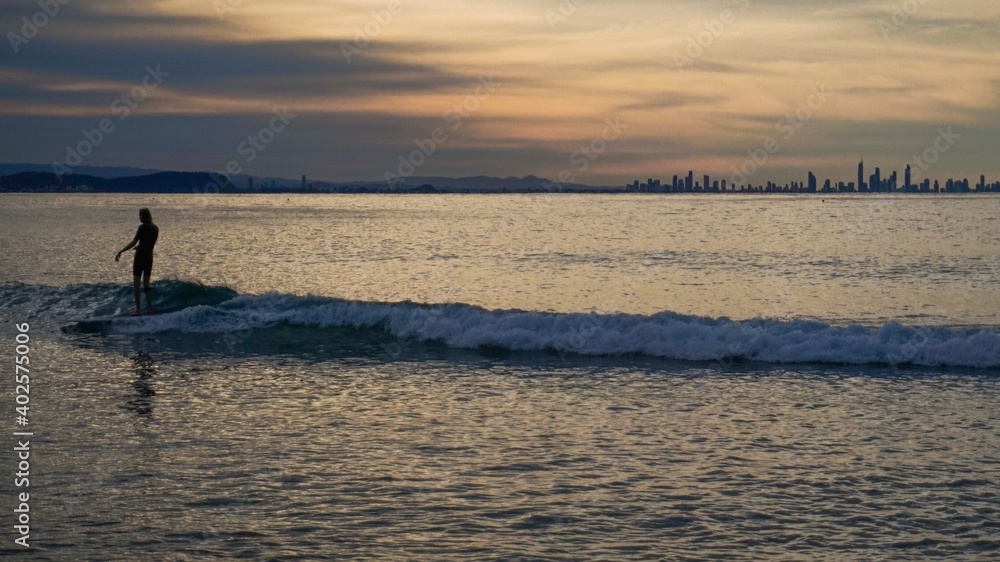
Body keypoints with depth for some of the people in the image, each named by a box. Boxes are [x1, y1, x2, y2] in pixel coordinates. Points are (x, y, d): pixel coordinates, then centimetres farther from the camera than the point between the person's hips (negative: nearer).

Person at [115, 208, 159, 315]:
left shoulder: (142, 227, -13)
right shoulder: (156, 228, 7)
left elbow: (133, 243, -17)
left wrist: (120, 251, -14)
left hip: (140, 257, -6)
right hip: (149, 257, 6)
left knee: (137, 284, -1)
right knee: (146, 283, 15)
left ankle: (138, 309, -5)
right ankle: (149, 308, 10)